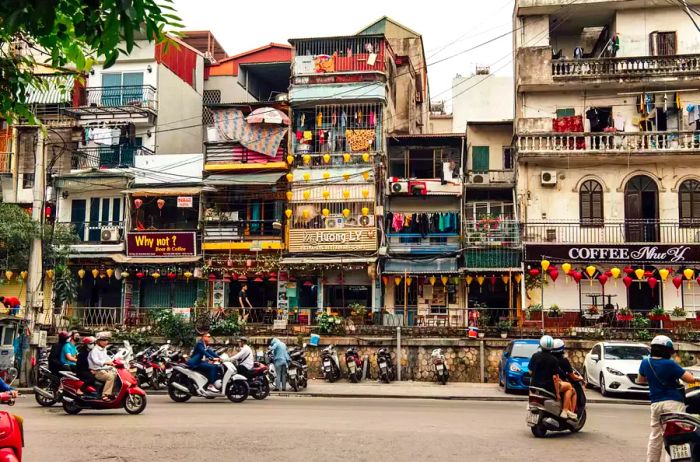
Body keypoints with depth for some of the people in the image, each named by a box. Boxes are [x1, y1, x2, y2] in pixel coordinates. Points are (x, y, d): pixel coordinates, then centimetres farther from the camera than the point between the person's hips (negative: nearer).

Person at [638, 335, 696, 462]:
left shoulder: (645, 362, 5)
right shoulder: (670, 364, -13)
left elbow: (640, 380, 20)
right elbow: (691, 379, -11)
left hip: (655, 403, 6)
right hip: (673, 402, -5)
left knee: (655, 436, 15)